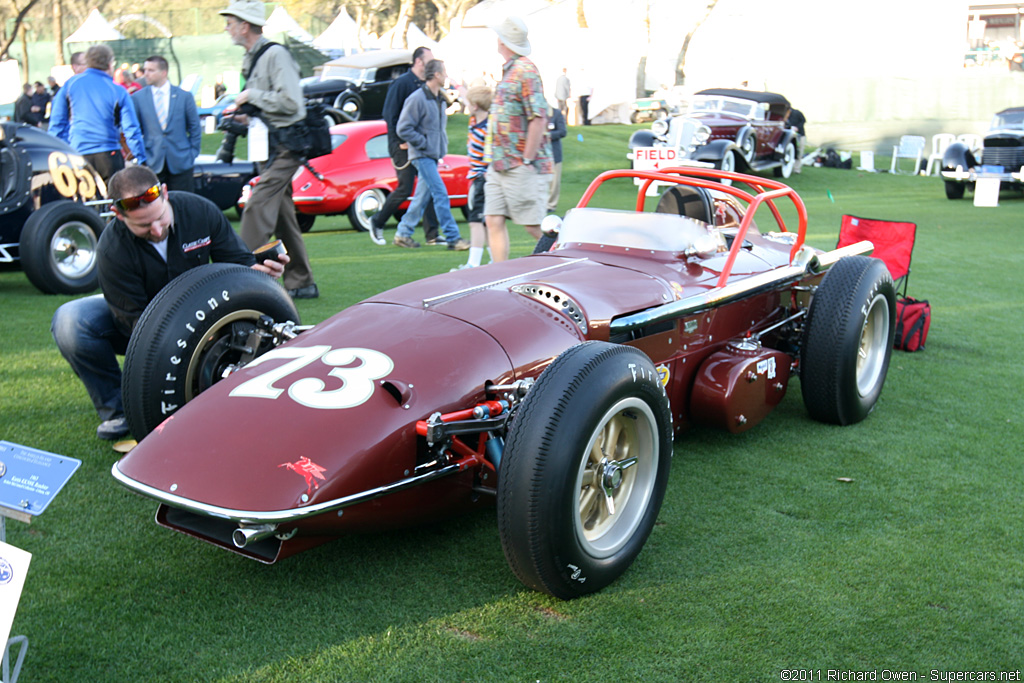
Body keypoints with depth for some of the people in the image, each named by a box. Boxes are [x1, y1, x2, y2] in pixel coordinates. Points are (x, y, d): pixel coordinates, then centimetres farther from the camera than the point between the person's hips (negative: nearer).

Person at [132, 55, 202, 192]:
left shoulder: (184, 97, 4)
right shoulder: (137, 98, 5)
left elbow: (195, 128, 8)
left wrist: (192, 155, 3)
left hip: (180, 162, 0)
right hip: (152, 163, 0)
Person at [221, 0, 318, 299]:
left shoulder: (276, 55, -13)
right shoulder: (251, 59, 16)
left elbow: (291, 102, -22)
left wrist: (252, 95, -15)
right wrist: (247, 117, 9)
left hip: (285, 147, -10)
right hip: (271, 147, 10)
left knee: (257, 207, -15)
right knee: (282, 214, 10)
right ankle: (301, 283, 15)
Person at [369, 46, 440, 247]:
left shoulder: (426, 86, 12)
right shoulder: (401, 83, -10)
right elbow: (389, 115, -13)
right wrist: (400, 141, -16)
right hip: (404, 146, -7)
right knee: (405, 189, -4)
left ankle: (432, 235, 5)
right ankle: (377, 222, 17)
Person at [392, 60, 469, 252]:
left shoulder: (441, 100, 13)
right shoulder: (417, 99, -14)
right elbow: (403, 129, -15)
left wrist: (443, 145, 12)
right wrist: (424, 144, -15)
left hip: (433, 155, 9)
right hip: (422, 155, -9)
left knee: (423, 195, 10)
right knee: (441, 194, -11)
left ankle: (403, 233, 19)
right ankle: (452, 237, -10)